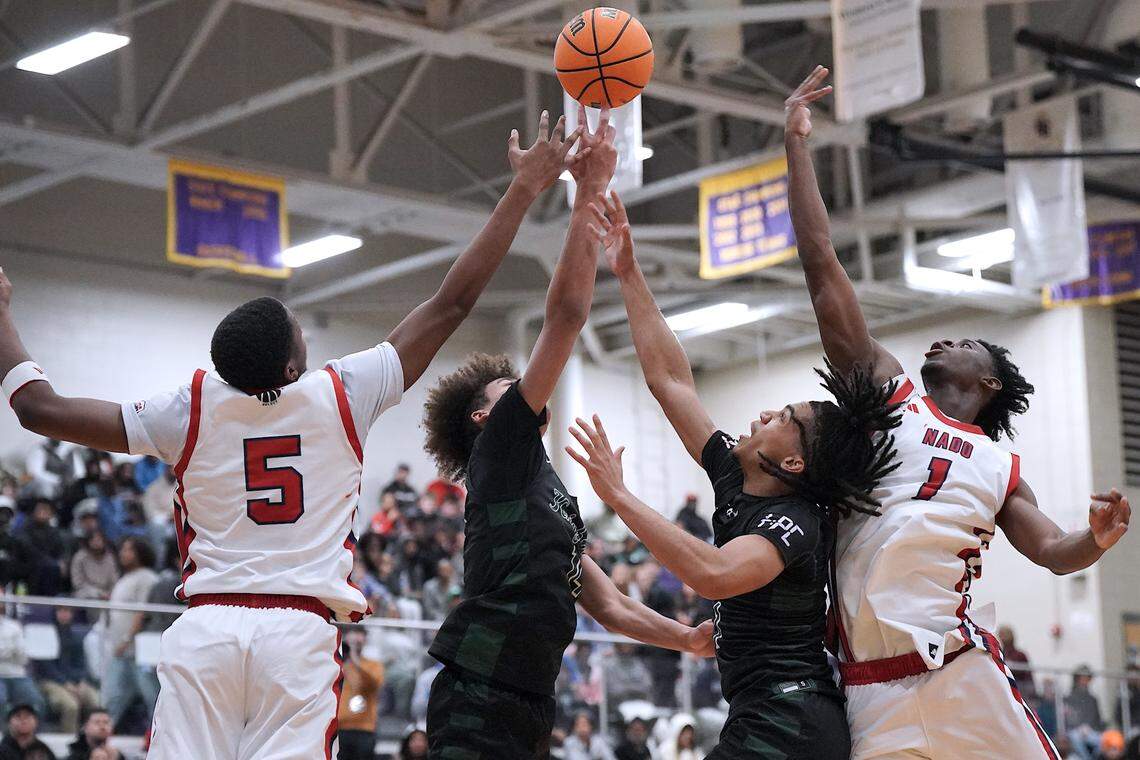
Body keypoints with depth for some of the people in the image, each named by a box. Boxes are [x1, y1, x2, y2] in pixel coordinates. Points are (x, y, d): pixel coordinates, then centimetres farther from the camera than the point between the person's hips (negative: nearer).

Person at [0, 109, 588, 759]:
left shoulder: (191, 411, 4)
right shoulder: (341, 397, 1)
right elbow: (452, 303, 6)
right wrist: (524, 190, 12)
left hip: (205, 628, 2)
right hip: (300, 631, -1)